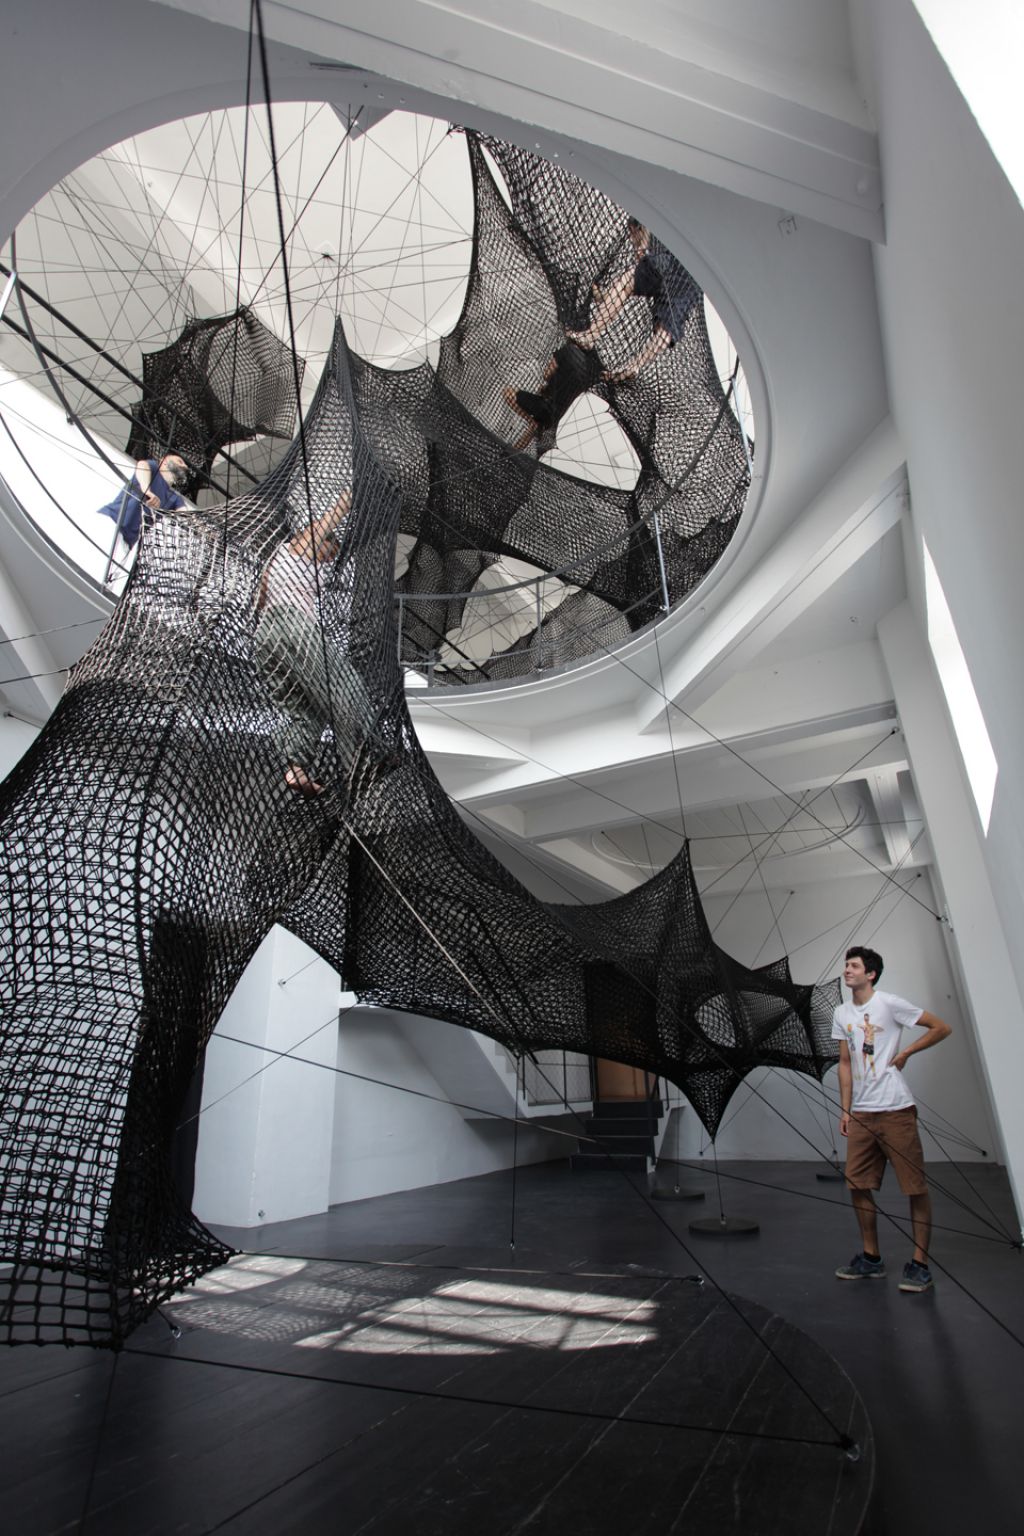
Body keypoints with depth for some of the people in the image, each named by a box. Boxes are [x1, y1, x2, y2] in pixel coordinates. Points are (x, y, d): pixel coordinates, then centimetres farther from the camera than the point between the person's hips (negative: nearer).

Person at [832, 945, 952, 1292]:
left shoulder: (890, 1004, -7)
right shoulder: (842, 1014, 10)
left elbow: (941, 1028, -2)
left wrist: (905, 1053, -7)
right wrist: (845, 1110, 9)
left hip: (895, 1109, -6)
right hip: (861, 1113, 6)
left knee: (916, 1186, 2)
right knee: (858, 1184, 7)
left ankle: (920, 1264, 15)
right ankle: (871, 1259, 21)